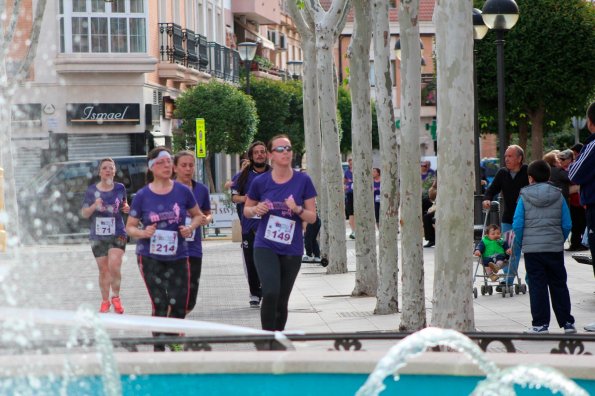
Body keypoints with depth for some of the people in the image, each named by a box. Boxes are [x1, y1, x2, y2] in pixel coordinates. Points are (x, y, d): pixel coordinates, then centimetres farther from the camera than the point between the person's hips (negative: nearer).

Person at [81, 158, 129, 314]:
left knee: (114, 266, -17)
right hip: (97, 235, 1)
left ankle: (116, 297, 4)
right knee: (103, 270, 7)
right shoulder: (92, 190, 0)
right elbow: (84, 213, 2)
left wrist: (126, 208, -2)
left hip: (117, 234, -1)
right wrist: (94, 206, -17)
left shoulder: (120, 188, 3)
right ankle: (105, 301, 22)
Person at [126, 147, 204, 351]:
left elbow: (197, 215, 13)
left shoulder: (182, 191, 0)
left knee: (180, 305, 2)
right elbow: (130, 226, 3)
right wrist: (143, 233, -17)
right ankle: (159, 346, 8)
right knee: (160, 304, -7)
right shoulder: (142, 195, -3)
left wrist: (191, 227, -8)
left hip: (178, 256, 2)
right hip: (150, 257, -2)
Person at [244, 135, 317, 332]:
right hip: (265, 246, -1)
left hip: (292, 249, 1)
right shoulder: (261, 182, -2)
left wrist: (297, 209, -18)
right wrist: (256, 210, -9)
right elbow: (246, 210, 13)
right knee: (271, 293, -21)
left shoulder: (303, 181, -2)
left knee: (282, 301, 10)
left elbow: (312, 217, 1)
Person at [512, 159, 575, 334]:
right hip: (555, 248, 2)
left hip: (532, 248, -2)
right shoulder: (558, 196, 0)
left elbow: (517, 225, -6)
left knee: (537, 286, 3)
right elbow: (567, 224, 0)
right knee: (559, 285, 10)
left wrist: (521, 243, 8)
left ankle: (540, 324, 2)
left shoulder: (524, 197, -4)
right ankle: (567, 322, 12)